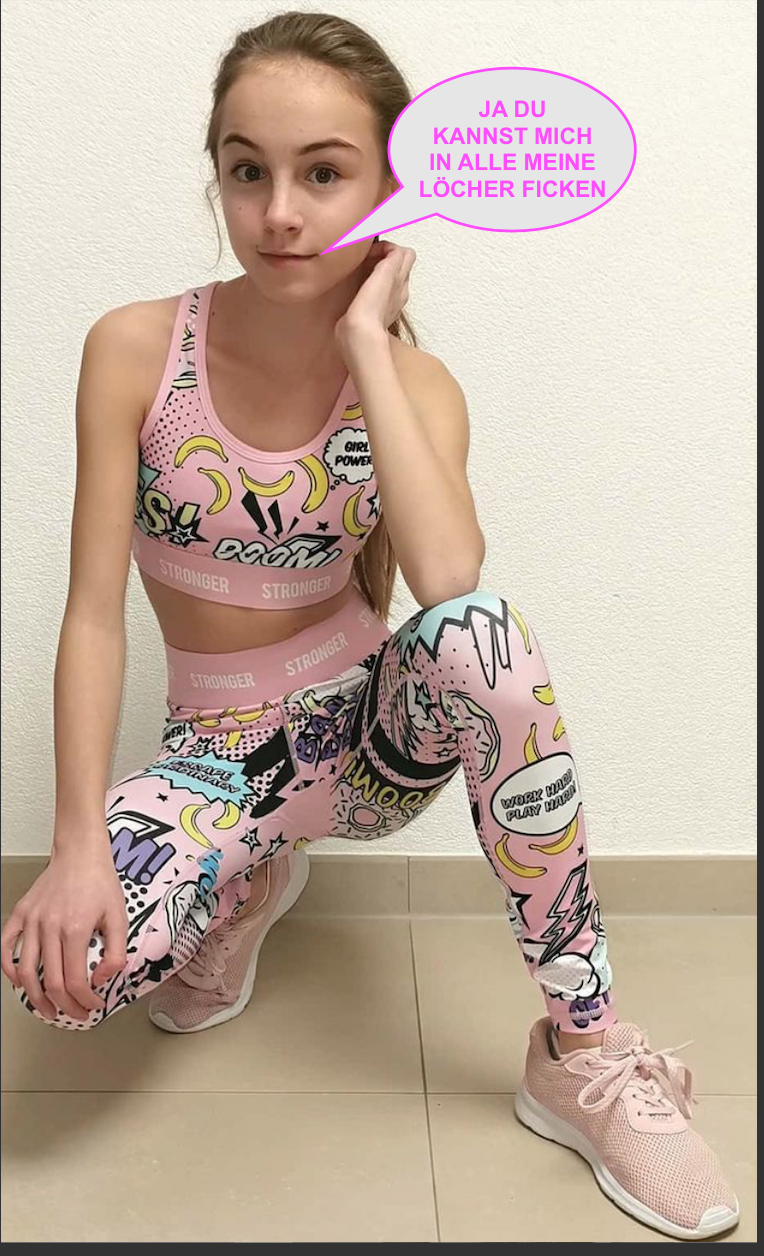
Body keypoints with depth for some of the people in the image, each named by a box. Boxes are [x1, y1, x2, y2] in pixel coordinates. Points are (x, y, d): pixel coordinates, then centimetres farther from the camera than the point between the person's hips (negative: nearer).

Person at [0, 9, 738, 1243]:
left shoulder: (415, 385, -10)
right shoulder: (136, 350, -12)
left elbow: (449, 582, -32)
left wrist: (366, 340, -26)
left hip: (372, 728, 0)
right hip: (219, 752, 0)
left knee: (479, 630, -36)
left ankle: (586, 1050, -19)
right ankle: (245, 885, 8)